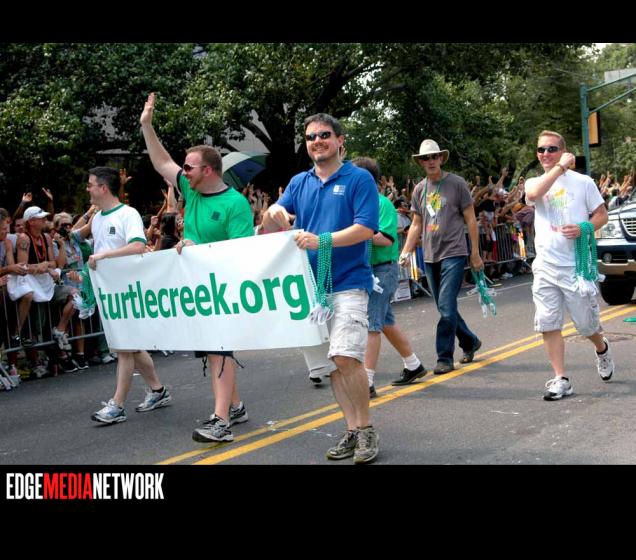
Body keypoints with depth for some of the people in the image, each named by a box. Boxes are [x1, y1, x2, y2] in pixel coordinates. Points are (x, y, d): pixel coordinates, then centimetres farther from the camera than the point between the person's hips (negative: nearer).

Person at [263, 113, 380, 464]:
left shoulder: (359, 179, -1)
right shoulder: (299, 182, 14)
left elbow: (365, 229, -11)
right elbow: (270, 231, 10)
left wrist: (322, 240, -21)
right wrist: (275, 212, -13)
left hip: (349, 282, -5)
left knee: (345, 357, -19)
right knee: (329, 366, 7)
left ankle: (366, 430, -4)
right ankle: (353, 431, 18)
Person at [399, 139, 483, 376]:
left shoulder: (457, 183, -3)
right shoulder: (419, 190, 10)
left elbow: (470, 219, -1)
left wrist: (475, 253, -3)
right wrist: (405, 252, 3)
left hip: (453, 254, -5)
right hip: (430, 256, 6)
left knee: (446, 307, -11)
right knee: (445, 308, 12)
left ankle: (445, 358, -3)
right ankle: (470, 342, 32)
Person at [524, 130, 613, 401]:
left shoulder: (583, 182, 2)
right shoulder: (534, 183, 7)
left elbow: (602, 215, 4)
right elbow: (533, 195, -18)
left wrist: (582, 229, -15)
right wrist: (560, 167, -16)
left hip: (576, 265, -2)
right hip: (545, 267, 2)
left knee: (586, 323, 7)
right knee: (548, 325, -1)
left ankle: (602, 349, 40)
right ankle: (561, 380, 7)